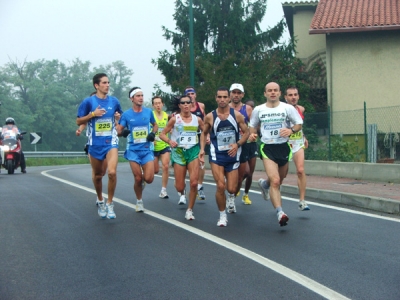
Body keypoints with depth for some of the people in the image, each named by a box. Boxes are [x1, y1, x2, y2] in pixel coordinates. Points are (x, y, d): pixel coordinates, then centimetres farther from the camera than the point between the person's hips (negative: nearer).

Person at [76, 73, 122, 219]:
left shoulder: (114, 101, 4)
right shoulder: (88, 101, -4)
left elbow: (120, 116, 22)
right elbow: (79, 121, -1)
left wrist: (119, 117, -1)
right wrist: (92, 114, -15)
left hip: (111, 142, 0)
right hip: (95, 144, 0)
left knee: (112, 172, -19)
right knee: (97, 175, 13)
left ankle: (109, 204, -4)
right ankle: (100, 200, 38)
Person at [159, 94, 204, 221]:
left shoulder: (197, 119, 5)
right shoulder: (175, 119, -1)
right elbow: (162, 134, 1)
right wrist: (170, 141, -18)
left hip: (193, 151, 1)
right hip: (179, 151, -1)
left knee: (194, 182, -14)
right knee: (179, 186, 0)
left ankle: (189, 210, 2)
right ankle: (182, 194, 40)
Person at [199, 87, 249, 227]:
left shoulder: (237, 115, -3)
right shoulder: (210, 117, -3)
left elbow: (246, 132, 5)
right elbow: (204, 133, 12)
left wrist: (237, 144, -12)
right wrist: (202, 149, -2)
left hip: (232, 155, 1)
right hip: (216, 155, -1)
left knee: (231, 189, 0)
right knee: (220, 186, -14)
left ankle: (231, 197, 41)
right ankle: (222, 215, 7)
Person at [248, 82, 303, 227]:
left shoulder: (287, 108, 0)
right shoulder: (258, 110, 3)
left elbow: (299, 124, 5)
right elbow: (253, 125, 17)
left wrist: (291, 130, -16)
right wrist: (252, 134, -5)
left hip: (284, 147, 2)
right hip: (267, 148, -2)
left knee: (278, 181, 17)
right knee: (275, 181, -20)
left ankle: (264, 184, 53)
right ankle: (280, 212, -22)